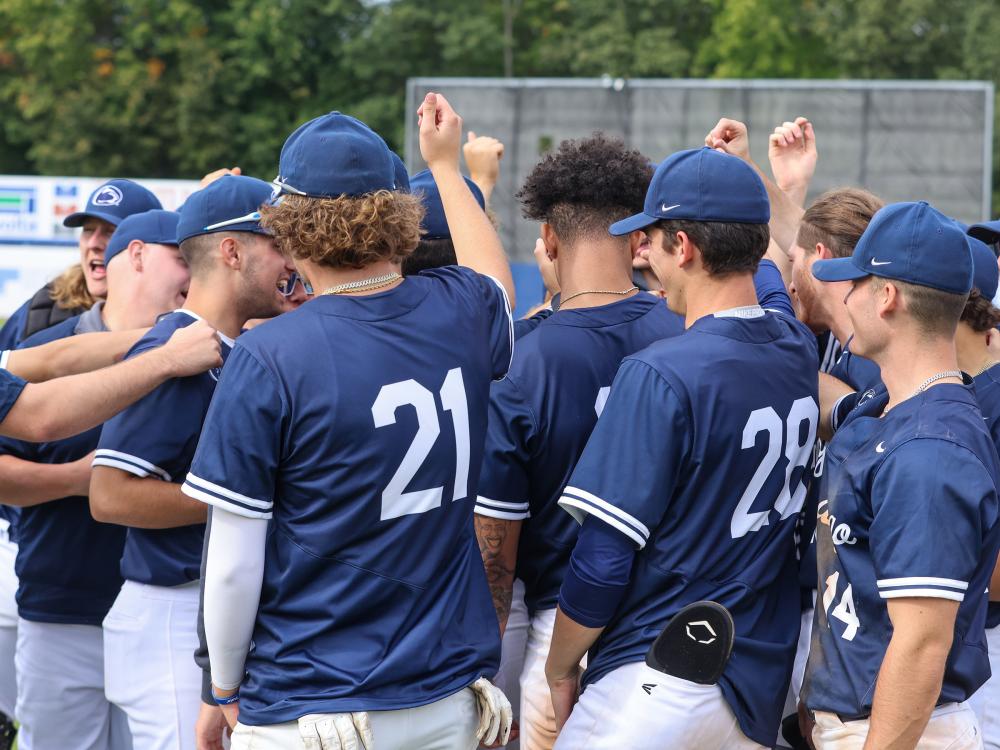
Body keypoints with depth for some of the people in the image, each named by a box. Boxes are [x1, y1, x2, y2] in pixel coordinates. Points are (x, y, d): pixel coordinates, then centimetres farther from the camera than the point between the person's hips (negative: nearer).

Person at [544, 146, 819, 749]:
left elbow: (603, 561, -17)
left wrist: (559, 670, -3)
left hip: (656, 690, -7)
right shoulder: (797, 349, 2)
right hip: (765, 687, 8)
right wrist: (732, 166, 39)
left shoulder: (660, 375, -18)